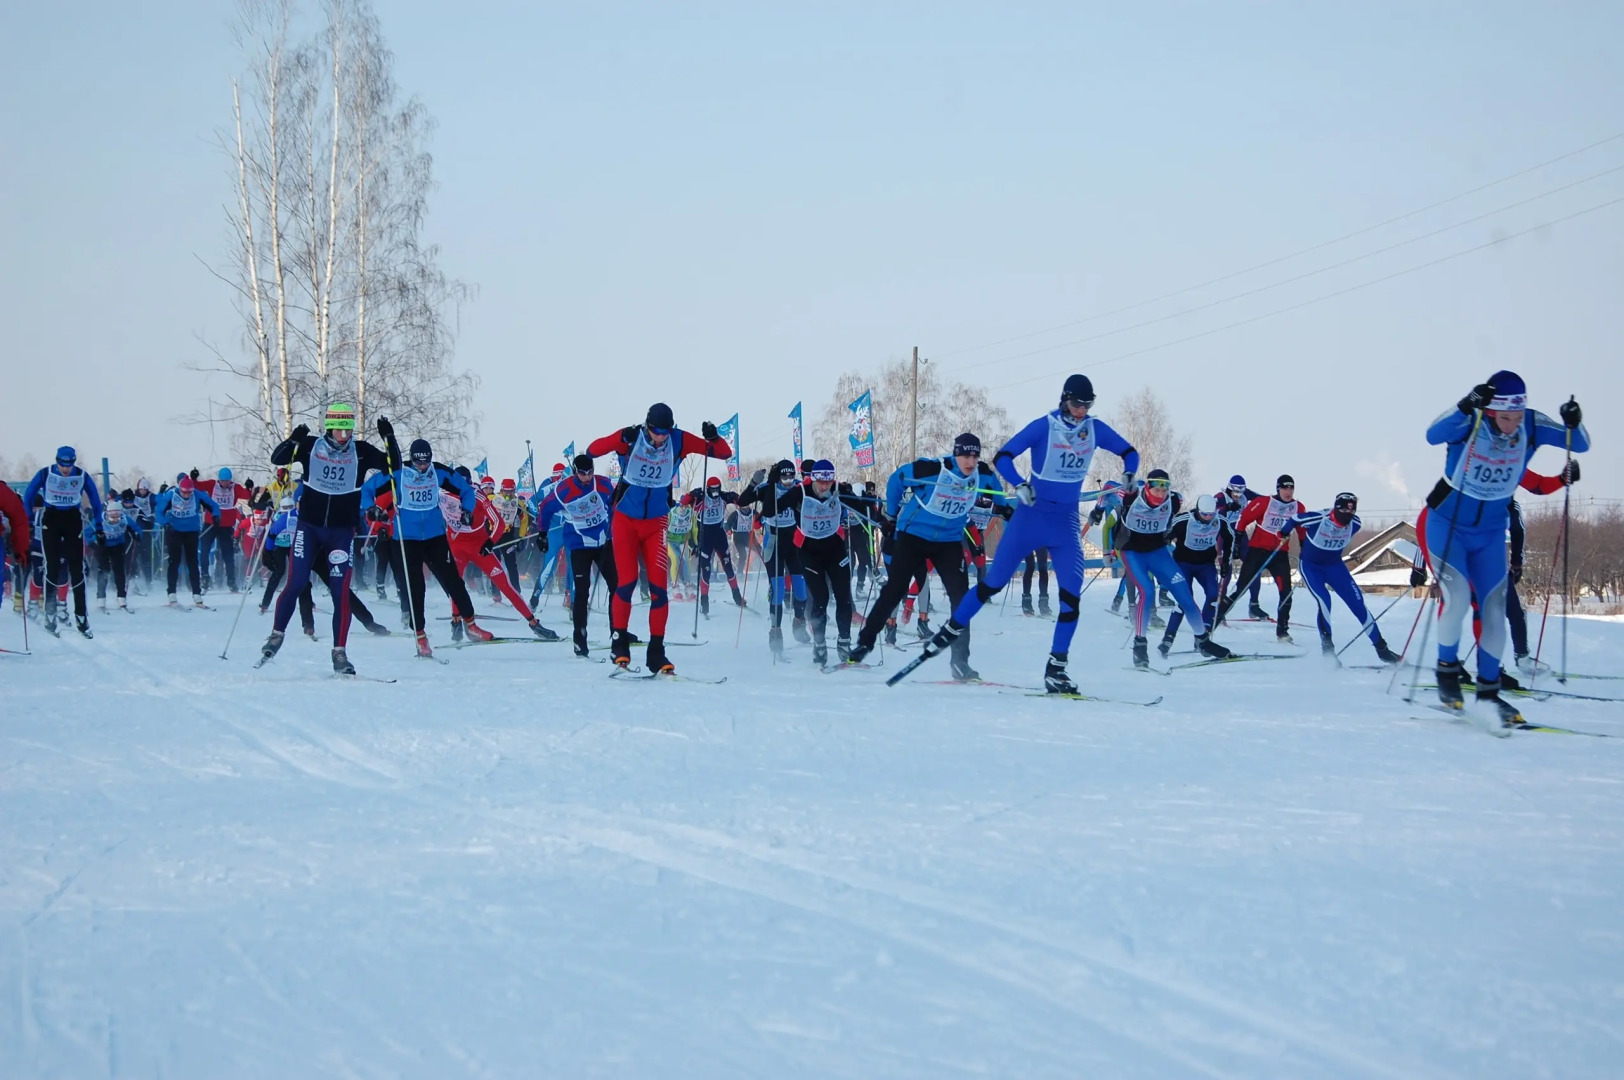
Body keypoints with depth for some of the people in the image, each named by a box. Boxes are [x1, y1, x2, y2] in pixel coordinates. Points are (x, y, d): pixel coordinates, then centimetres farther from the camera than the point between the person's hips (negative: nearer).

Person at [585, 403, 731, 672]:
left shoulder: (679, 441, -8)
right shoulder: (631, 437, -13)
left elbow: (725, 453, -7)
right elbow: (592, 450, -23)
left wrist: (713, 438, -29)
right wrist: (623, 438, -38)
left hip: (656, 522, 2)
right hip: (625, 519, -2)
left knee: (659, 586, -5)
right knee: (627, 581, -10)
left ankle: (656, 653, 0)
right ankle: (619, 642, 6)